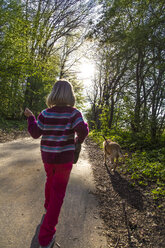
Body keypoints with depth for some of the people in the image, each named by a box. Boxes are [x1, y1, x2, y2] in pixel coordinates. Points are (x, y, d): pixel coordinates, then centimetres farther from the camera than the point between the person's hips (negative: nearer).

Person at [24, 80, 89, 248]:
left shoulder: (46, 114, -7)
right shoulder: (73, 113, -15)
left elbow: (35, 133, -1)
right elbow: (82, 130, -25)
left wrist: (30, 118, 13)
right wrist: (80, 139, -2)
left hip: (47, 155, 4)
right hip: (64, 157, -3)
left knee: (50, 180, 31)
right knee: (58, 192, 6)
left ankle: (48, 206, 57)